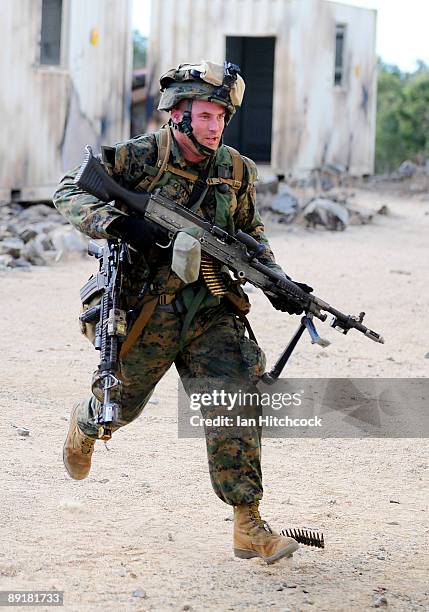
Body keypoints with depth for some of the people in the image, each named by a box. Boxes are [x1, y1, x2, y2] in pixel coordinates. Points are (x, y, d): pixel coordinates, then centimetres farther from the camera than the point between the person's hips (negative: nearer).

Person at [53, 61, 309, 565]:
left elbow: (251, 235, 17)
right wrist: (118, 224, -28)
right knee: (121, 402, 17)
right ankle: (84, 424, 56)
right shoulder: (140, 158, -10)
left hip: (211, 313, 2)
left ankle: (249, 527, -10)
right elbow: (69, 192, -11)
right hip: (145, 311, -2)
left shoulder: (236, 170, 3)